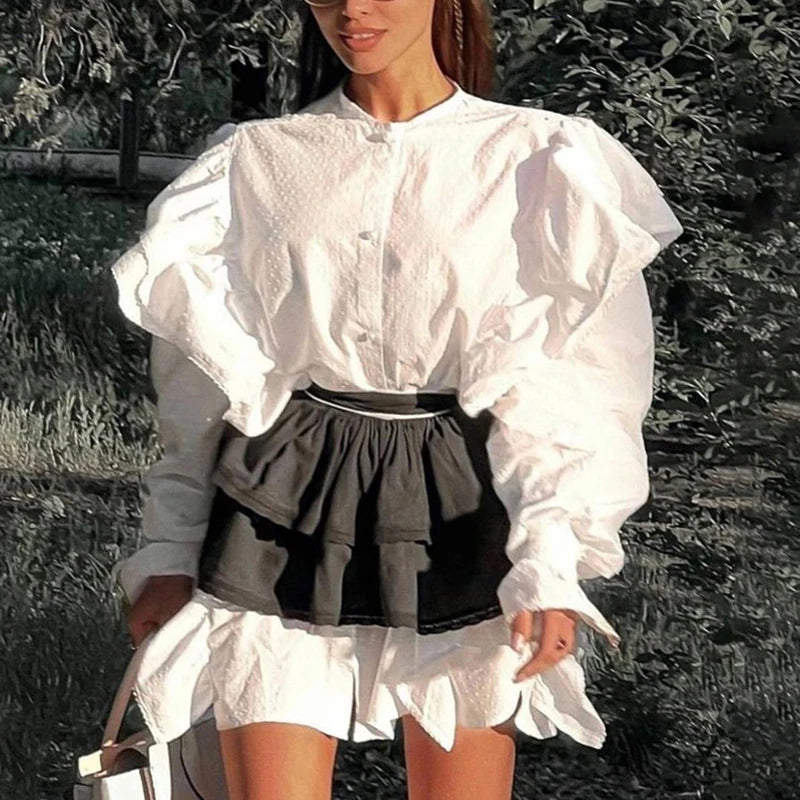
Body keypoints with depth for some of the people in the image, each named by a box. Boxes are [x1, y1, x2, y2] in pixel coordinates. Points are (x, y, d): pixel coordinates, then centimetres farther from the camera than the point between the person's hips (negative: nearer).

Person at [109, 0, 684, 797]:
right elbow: (205, 385, 10)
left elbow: (572, 388, -4)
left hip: (456, 524, -1)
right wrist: (169, 550, 3)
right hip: (283, 525, 1)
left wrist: (548, 564, -16)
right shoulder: (255, 160, 5)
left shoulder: (541, 163, 0)